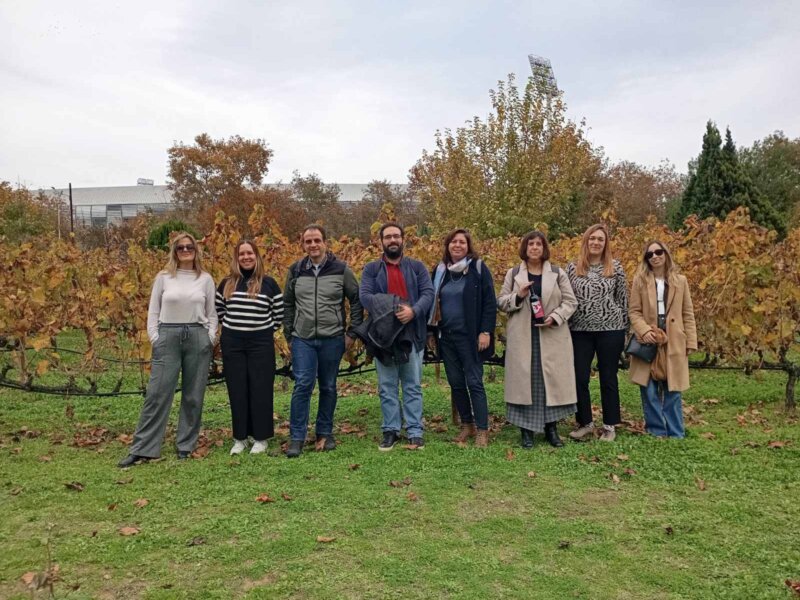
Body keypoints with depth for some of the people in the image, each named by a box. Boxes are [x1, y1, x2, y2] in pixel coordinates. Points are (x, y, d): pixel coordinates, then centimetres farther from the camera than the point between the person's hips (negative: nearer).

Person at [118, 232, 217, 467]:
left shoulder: (206, 279, 6)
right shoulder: (164, 277, 5)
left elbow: (212, 313, 9)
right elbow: (153, 311, 7)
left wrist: (211, 339, -1)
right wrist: (154, 339, -2)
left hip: (198, 338, 1)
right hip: (168, 337, -1)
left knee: (193, 396, 7)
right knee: (157, 394, -2)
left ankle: (186, 446, 19)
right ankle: (141, 449, 5)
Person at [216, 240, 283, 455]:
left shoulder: (269, 283, -1)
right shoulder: (226, 284, 5)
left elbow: (280, 313, 4)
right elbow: (218, 310, 16)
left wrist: (267, 330, 4)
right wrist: (232, 325, 10)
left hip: (261, 343, -2)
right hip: (232, 343, 2)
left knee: (260, 389, 1)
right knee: (237, 390, 6)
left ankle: (261, 438, 11)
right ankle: (239, 438, 16)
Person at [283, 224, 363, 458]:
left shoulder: (341, 269, -1)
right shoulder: (295, 271, 5)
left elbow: (356, 300, 4)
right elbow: (288, 304, 13)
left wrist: (352, 332, 0)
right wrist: (289, 335, 10)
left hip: (333, 339, 0)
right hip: (303, 339, 1)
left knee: (328, 387, 9)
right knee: (302, 385, -7)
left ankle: (325, 434, 24)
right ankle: (296, 438, 1)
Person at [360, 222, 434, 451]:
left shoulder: (417, 267, 8)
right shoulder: (371, 269, 6)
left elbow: (428, 293, -3)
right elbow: (365, 296, -8)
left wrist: (413, 311, -22)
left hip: (412, 334, 0)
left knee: (413, 386, 6)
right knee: (387, 387, 8)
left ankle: (415, 432, 13)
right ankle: (391, 431, 18)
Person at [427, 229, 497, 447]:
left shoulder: (478, 268, -4)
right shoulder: (439, 270, 10)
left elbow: (490, 303, -7)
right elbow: (433, 302, 15)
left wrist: (485, 332, -13)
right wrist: (431, 331, 11)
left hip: (469, 336, -5)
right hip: (446, 336, 5)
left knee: (474, 382, -3)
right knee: (455, 383, 10)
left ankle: (482, 430, 5)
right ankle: (467, 425, 23)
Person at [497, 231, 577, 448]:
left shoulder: (557, 273, 7)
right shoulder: (513, 273, 8)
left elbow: (570, 302, 5)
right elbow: (501, 302, 7)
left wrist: (555, 317, -12)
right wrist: (518, 296, -12)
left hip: (552, 337, 0)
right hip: (522, 337, 0)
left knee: (552, 379, 2)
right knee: (524, 380, 0)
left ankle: (551, 428, 15)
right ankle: (526, 430, 8)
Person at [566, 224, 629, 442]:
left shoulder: (615, 267, 1)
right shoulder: (572, 268, 2)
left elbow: (623, 299, 5)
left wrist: (623, 329, 5)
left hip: (610, 330, -1)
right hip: (580, 331, 1)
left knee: (608, 378, 8)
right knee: (579, 378, 5)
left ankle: (610, 426, 20)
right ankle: (585, 422, 22)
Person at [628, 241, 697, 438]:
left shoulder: (680, 281, 8)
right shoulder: (640, 281, 3)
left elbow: (688, 314, 8)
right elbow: (634, 312, 0)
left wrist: (691, 342, 2)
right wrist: (644, 331, -17)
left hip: (673, 343, 1)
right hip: (648, 342, -1)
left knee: (672, 391, 6)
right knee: (650, 391, 1)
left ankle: (675, 434, 15)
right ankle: (656, 432, 14)